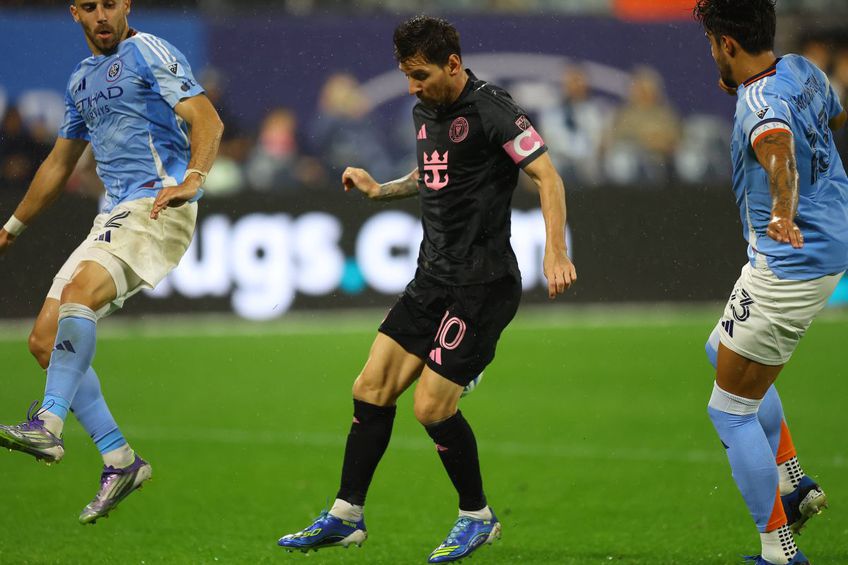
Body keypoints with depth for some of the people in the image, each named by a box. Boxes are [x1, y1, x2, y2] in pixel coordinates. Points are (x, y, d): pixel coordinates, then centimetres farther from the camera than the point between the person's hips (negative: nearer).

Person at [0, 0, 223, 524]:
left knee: (79, 290, -32)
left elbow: (206, 118, -14)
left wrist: (192, 180, -31)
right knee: (46, 340, -1)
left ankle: (48, 424, -38)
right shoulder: (82, 79, 22)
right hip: (113, 216, 9)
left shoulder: (148, 53, -2)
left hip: (158, 209, -8)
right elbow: (60, 163, 33)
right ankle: (119, 459, 1)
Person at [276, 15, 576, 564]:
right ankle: (346, 517, 14)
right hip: (433, 278, 9)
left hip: (481, 284, -8)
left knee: (432, 407, -11)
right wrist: (381, 189, 15)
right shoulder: (425, 111, 12)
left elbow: (547, 175, -20)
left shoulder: (490, 109, -15)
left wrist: (556, 251, -30)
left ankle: (478, 517, 10)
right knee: (372, 388, 4)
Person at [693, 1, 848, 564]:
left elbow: (778, 147, -52)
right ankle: (794, 483, 27)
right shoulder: (802, 70, 0)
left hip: (789, 264, -10)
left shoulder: (760, 104, -28)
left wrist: (783, 210, -71)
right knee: (721, 351, 30)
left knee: (731, 408, 0)